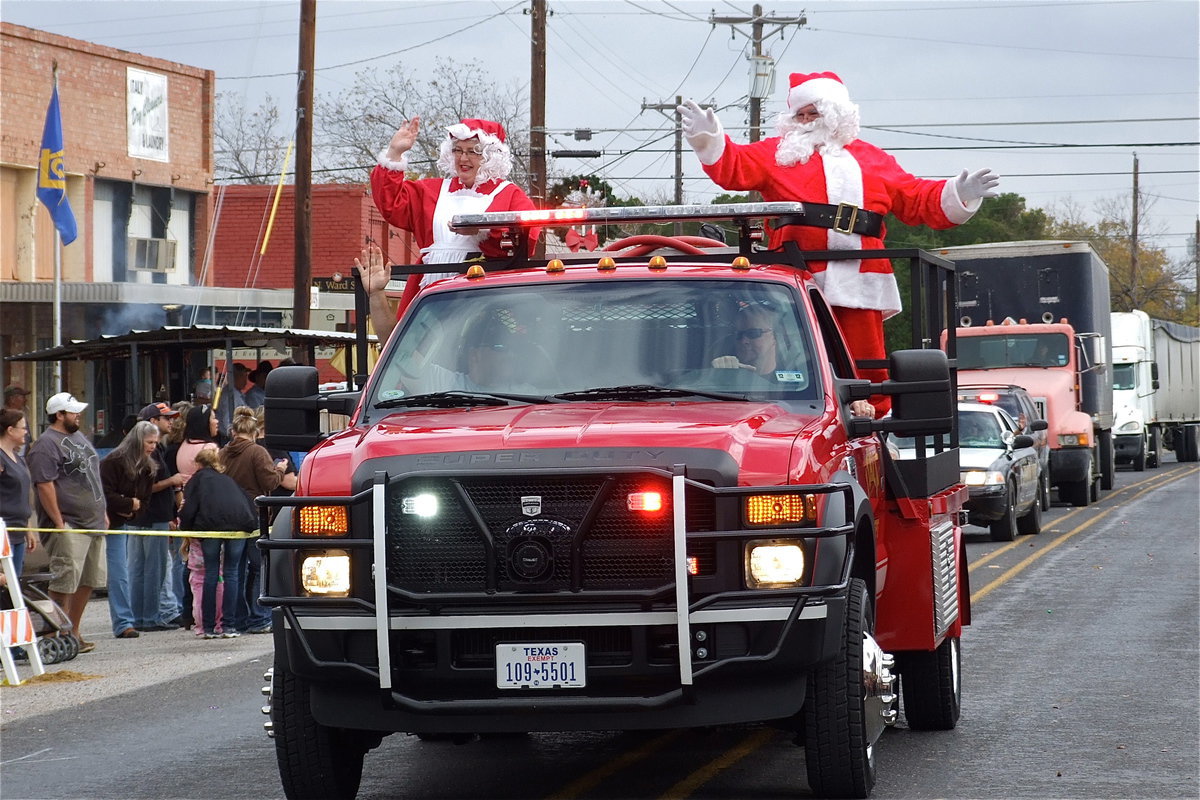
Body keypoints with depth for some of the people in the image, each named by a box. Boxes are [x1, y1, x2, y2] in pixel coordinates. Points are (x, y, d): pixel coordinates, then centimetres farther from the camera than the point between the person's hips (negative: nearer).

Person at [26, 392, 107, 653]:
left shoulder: (79, 437, 17)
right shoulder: (46, 445, -12)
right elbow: (45, 486, -18)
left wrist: (103, 512, 21)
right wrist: (58, 522, -21)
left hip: (93, 522, 9)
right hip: (68, 526, -9)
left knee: (88, 580, 12)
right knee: (65, 582, -10)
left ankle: (74, 631, 20)